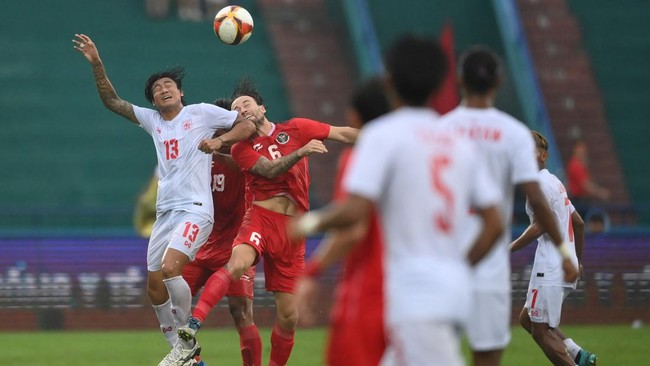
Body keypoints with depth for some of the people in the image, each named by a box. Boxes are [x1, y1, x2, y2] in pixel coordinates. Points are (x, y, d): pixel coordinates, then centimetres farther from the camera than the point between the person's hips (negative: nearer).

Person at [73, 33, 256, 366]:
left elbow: (248, 125, 0)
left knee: (169, 269, -25)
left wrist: (220, 141, -16)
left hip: (195, 210, -7)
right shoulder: (152, 120, 15)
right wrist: (96, 63, 5)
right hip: (165, 212, 7)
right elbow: (112, 101, 16)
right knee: (154, 286, 5)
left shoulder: (201, 113, 1)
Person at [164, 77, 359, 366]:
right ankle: (194, 324, -45)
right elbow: (271, 169, -9)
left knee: (288, 316, 1)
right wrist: (302, 151, -22)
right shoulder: (242, 149, 8)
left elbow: (343, 134, 13)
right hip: (261, 219, -2)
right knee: (238, 263, -36)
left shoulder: (295, 129, 13)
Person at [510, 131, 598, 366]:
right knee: (527, 319, 18)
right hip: (567, 265, 10)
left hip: (550, 267, -10)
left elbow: (539, 227, -21)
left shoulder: (540, 183, -11)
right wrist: (578, 261, 32)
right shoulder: (555, 183, 20)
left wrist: (509, 249, -14)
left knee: (540, 331, -5)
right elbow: (579, 223, 26)